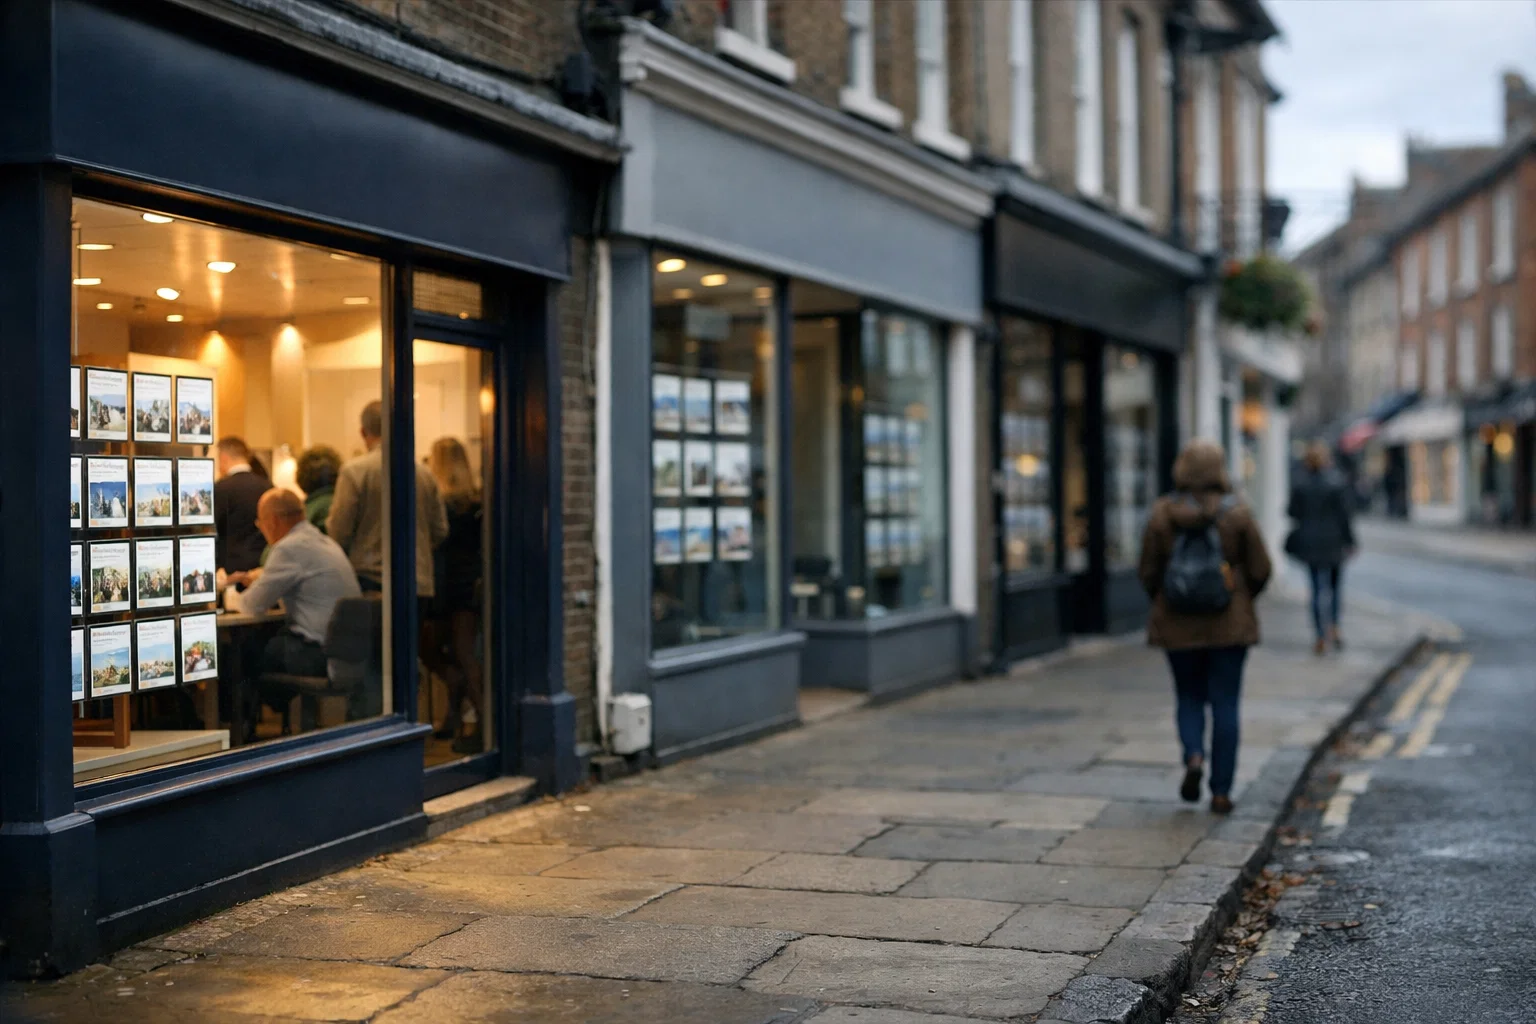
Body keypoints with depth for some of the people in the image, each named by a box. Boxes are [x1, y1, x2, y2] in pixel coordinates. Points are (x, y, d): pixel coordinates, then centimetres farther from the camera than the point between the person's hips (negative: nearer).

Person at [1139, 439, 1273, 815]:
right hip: (1229, 626, -1)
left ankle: (1193, 756, -10)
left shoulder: (1162, 514, -6)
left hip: (1178, 626, 1)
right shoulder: (1236, 514, -7)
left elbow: (1149, 572, -2)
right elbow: (1260, 569, -3)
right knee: (1224, 704, 6)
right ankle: (1221, 791, 6)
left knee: (1189, 697, 17)